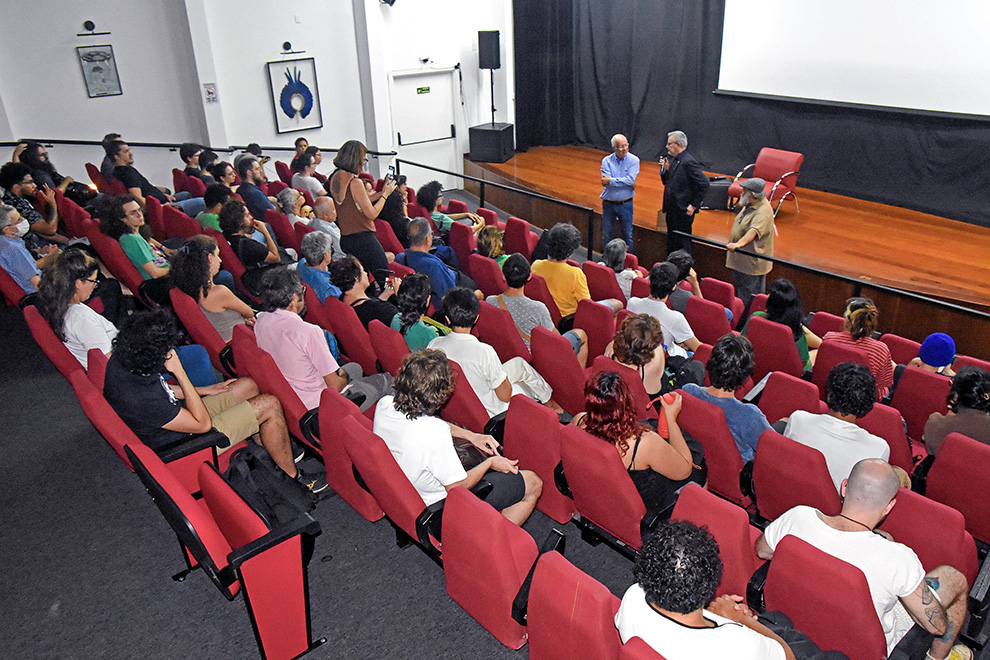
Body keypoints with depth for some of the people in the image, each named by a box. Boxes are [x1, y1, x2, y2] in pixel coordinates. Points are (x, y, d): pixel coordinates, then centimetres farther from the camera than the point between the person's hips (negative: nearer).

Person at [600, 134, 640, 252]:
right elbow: (605, 181, -17)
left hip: (625, 204, -1)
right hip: (608, 204, 1)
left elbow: (630, 179, -18)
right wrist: (626, 183, -17)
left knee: (627, 235, 7)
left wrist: (611, 180, -17)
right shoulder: (606, 161, -3)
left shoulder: (634, 160, -5)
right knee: (607, 235, 10)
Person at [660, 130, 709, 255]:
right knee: (671, 242, 18)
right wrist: (665, 170, -1)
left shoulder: (688, 162, -18)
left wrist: (694, 205, -18)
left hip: (683, 212, -9)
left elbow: (704, 184, -21)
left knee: (683, 244, 0)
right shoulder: (673, 160, 10)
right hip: (671, 211, 9)